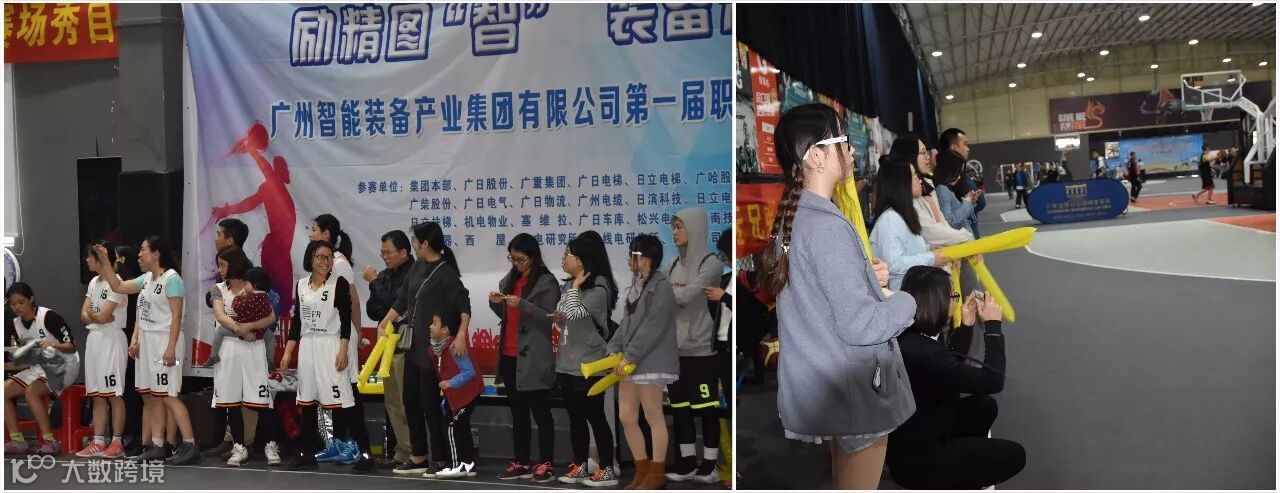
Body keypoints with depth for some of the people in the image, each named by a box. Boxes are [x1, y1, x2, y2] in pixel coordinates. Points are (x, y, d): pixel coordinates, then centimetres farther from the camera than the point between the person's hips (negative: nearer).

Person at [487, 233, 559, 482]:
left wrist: (522, 305, -21)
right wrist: (495, 303, 0)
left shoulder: (547, 282, -6)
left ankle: (545, 464, 2)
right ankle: (521, 463, 16)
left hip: (534, 357, -7)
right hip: (509, 355, 7)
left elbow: (550, 318, -12)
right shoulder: (509, 280, 14)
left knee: (540, 411, -1)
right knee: (518, 413, 11)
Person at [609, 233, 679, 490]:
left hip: (651, 361, -8)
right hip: (631, 361, 9)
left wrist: (629, 356, -17)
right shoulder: (637, 284, 13)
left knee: (653, 417, 2)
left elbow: (652, 328, -18)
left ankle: (657, 473, 13)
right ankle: (642, 469, 21)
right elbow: (627, 322, 13)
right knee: (626, 417, 9)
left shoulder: (662, 287, -13)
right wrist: (614, 349, 1)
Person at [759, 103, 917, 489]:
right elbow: (860, 325, -26)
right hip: (854, 390, -9)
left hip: (822, 385, 9)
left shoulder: (792, 217, 5)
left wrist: (868, 277, 4)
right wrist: (906, 301, -9)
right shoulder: (827, 225, -24)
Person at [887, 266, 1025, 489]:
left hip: (914, 437, 9)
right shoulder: (921, 352, -33)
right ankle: (935, 487, 4)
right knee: (1013, 456, 0)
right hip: (915, 459, -9)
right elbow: (992, 381, -25)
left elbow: (952, 365, 18)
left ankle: (964, 474, 21)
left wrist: (966, 325, 9)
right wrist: (992, 324, -15)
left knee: (985, 405, 19)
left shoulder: (909, 337, -3)